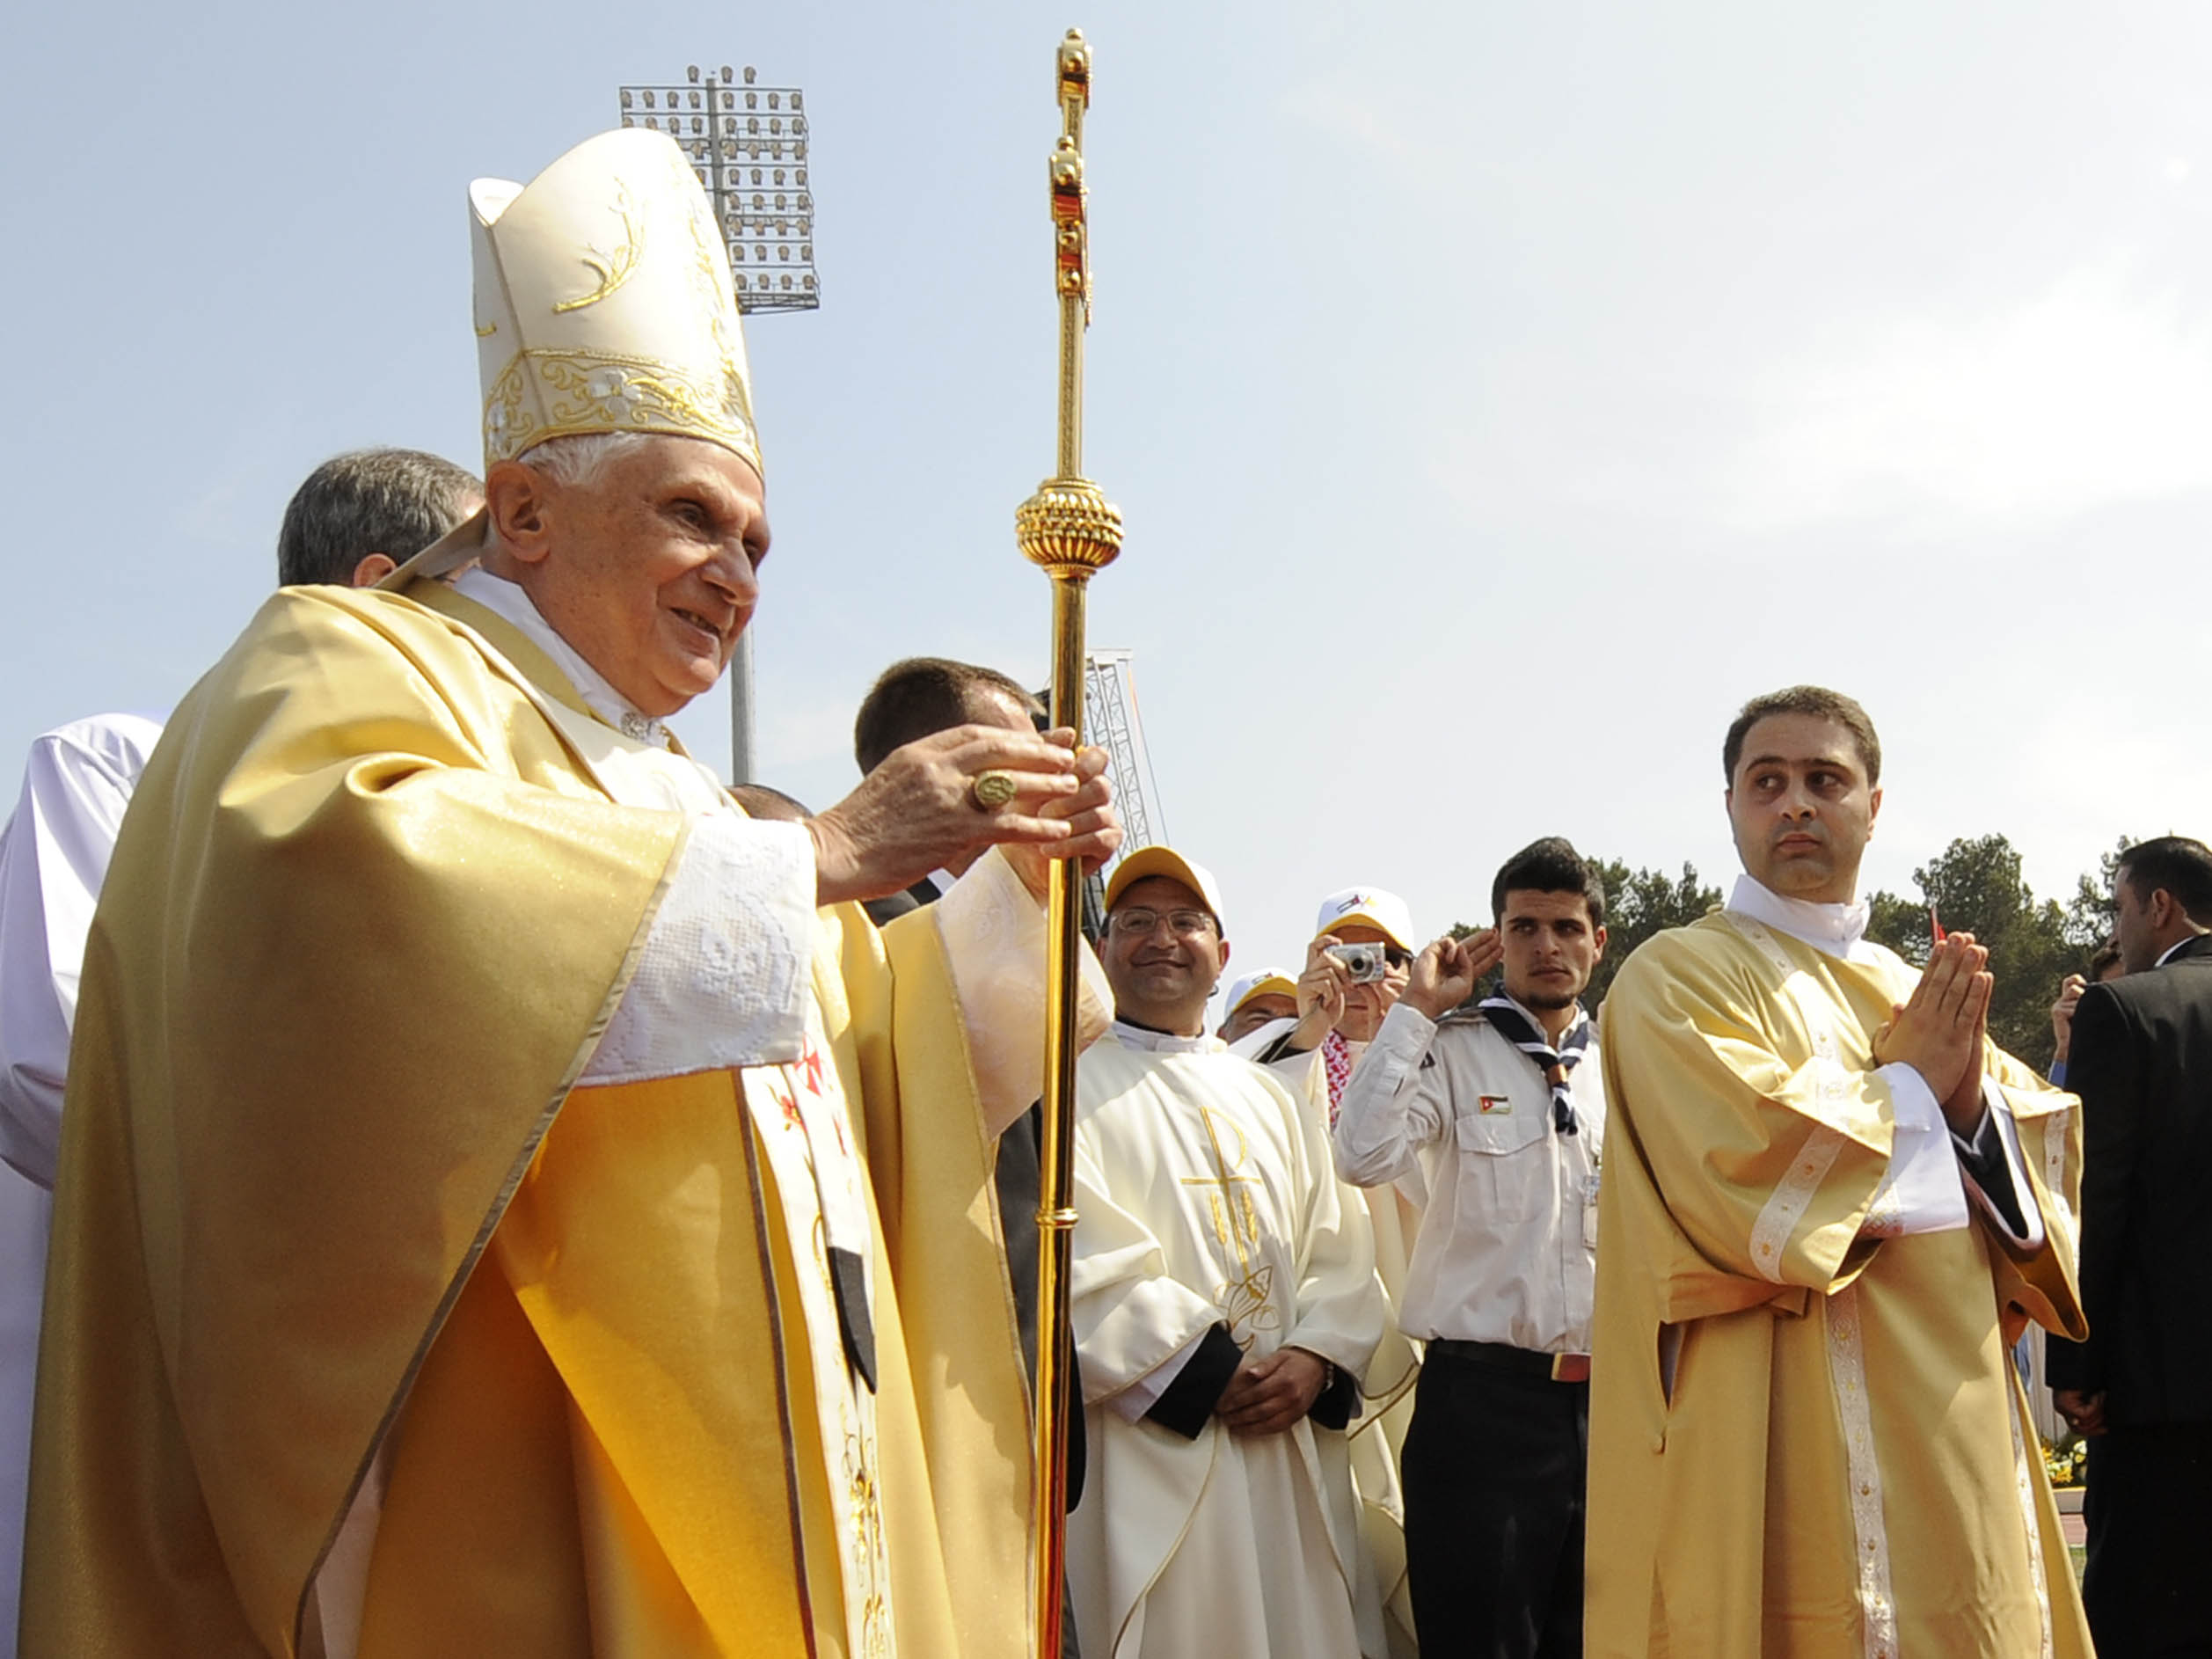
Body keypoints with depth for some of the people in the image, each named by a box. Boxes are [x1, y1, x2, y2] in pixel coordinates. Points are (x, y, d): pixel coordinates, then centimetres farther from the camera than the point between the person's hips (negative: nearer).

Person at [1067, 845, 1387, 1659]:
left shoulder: (1268, 1098, 20)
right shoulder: (1073, 1087, 2)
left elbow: (1339, 1249, 13)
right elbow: (1074, 1261, -11)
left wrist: (1316, 1356, -6)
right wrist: (1204, 1372, -14)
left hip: (1294, 1442, 5)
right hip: (1153, 1445, -5)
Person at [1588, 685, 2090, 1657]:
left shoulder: (1923, 993, 17)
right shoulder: (1679, 975, -3)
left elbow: (2048, 1168, 11)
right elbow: (1738, 1168, -18)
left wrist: (1973, 1099, -9)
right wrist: (1907, 1087, -6)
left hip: (1960, 1428, 6)